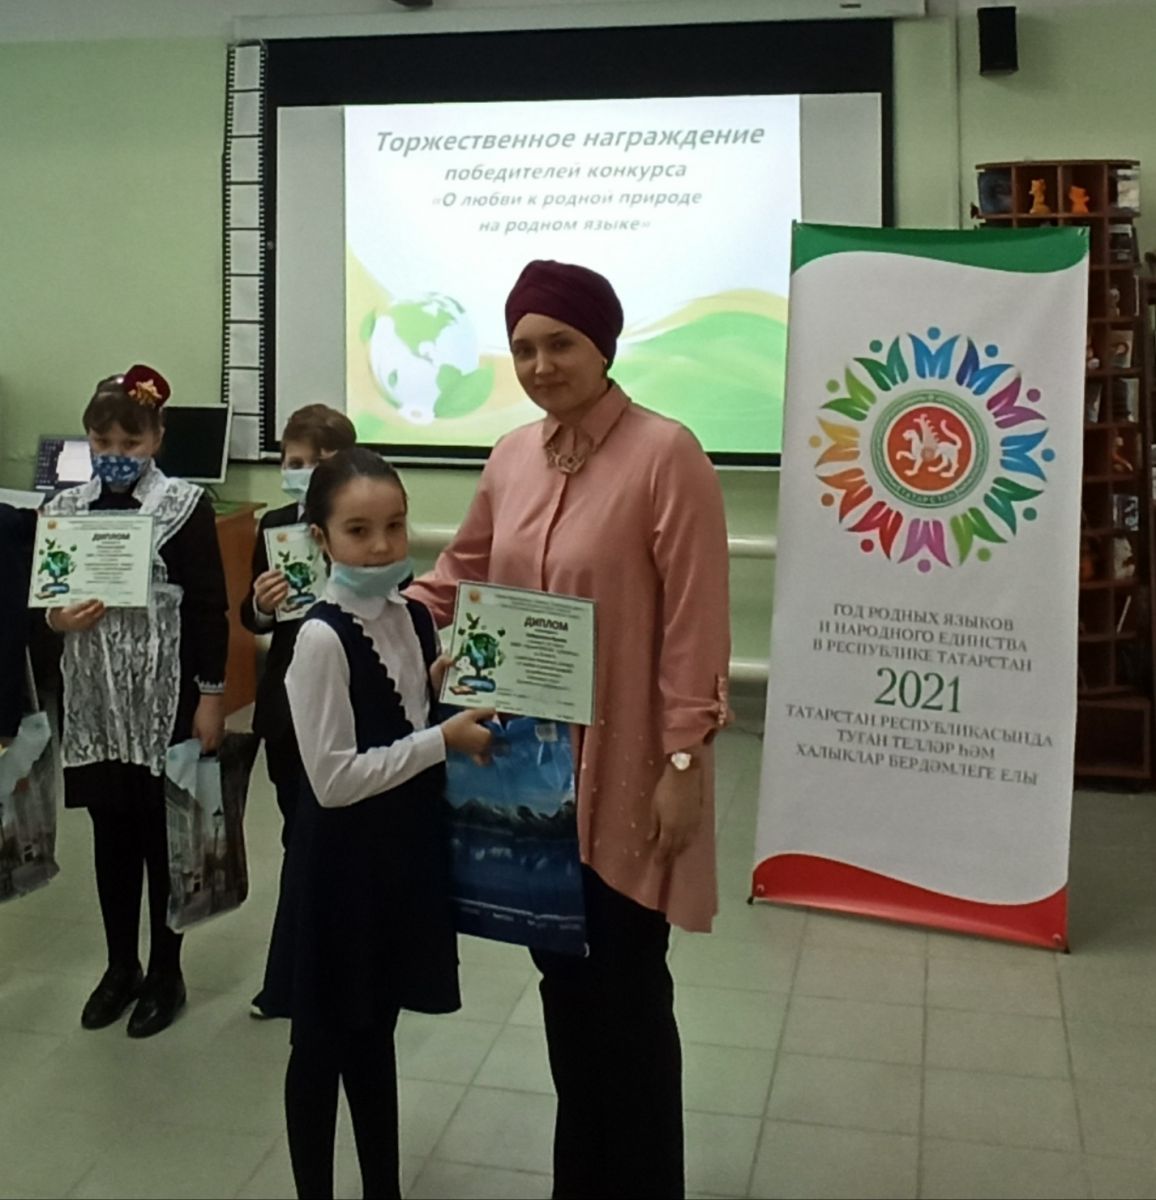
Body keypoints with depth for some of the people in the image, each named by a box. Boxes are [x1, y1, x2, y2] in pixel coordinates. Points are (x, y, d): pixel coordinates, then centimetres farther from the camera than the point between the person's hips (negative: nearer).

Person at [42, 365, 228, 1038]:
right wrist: (57, 619, -11)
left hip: (166, 697, -4)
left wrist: (212, 695, -10)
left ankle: (166, 974, 22)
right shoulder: (64, 510, 5)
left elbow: (210, 609, -7)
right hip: (94, 699, 4)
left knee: (163, 836, 7)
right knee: (111, 835, 14)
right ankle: (121, 966, 30)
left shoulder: (186, 507, -7)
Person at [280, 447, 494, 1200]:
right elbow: (333, 778, -23)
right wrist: (445, 739, -20)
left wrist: (447, 693, -5)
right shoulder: (323, 638, -20)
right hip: (343, 860, -7)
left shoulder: (414, 615, 1)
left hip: (406, 846, 7)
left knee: (376, 1029, 21)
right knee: (325, 1039, 10)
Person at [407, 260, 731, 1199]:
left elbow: (694, 623, -15)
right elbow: (460, 575, 18)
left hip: (624, 772, -6)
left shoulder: (664, 454, -13)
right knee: (563, 979, 18)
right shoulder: (513, 456, 7)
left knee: (627, 991, 5)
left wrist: (684, 759, -16)